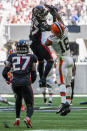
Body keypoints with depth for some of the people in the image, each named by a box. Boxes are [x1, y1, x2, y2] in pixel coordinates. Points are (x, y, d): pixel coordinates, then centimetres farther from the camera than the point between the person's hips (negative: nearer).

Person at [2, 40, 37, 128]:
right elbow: (33, 75, 13)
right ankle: (28, 118, -28)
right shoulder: (31, 58, 11)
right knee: (29, 105, 5)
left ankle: (17, 119, 31)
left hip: (15, 83, 2)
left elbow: (4, 72, 12)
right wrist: (31, 81, 35)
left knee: (18, 97, 35)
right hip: (25, 82, -2)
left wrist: (7, 79, 34)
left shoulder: (12, 56, 13)